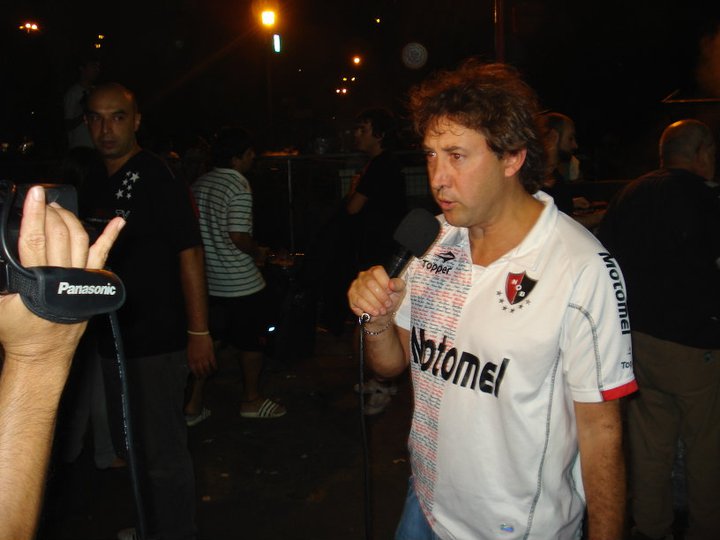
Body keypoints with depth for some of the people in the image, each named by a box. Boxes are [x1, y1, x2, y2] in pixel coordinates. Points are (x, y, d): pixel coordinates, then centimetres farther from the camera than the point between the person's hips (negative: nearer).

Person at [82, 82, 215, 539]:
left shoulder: (158, 177, -13)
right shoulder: (96, 184, 10)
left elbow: (190, 252, -18)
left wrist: (199, 332, -21)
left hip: (157, 341, -8)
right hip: (114, 337, 8)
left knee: (164, 452, 1)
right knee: (135, 445, 22)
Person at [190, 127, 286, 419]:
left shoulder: (198, 184, 8)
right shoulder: (239, 184, -15)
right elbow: (238, 235, -23)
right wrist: (258, 253, -5)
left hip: (207, 281, 7)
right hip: (241, 282, -7)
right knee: (253, 340, 9)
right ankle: (252, 400, 20)